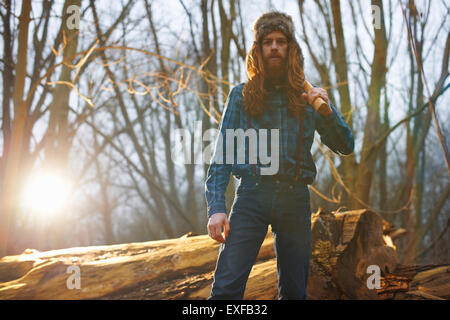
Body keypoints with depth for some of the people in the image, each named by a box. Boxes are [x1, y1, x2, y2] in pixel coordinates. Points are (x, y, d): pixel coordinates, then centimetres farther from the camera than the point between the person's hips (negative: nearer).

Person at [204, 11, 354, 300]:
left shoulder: (307, 96, 12)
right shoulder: (241, 96, 9)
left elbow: (346, 147, 8)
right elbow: (222, 154, 3)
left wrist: (327, 111, -10)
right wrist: (216, 207, -9)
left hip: (295, 197, 2)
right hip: (253, 193, -2)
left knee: (294, 291, 7)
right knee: (227, 287, -12)